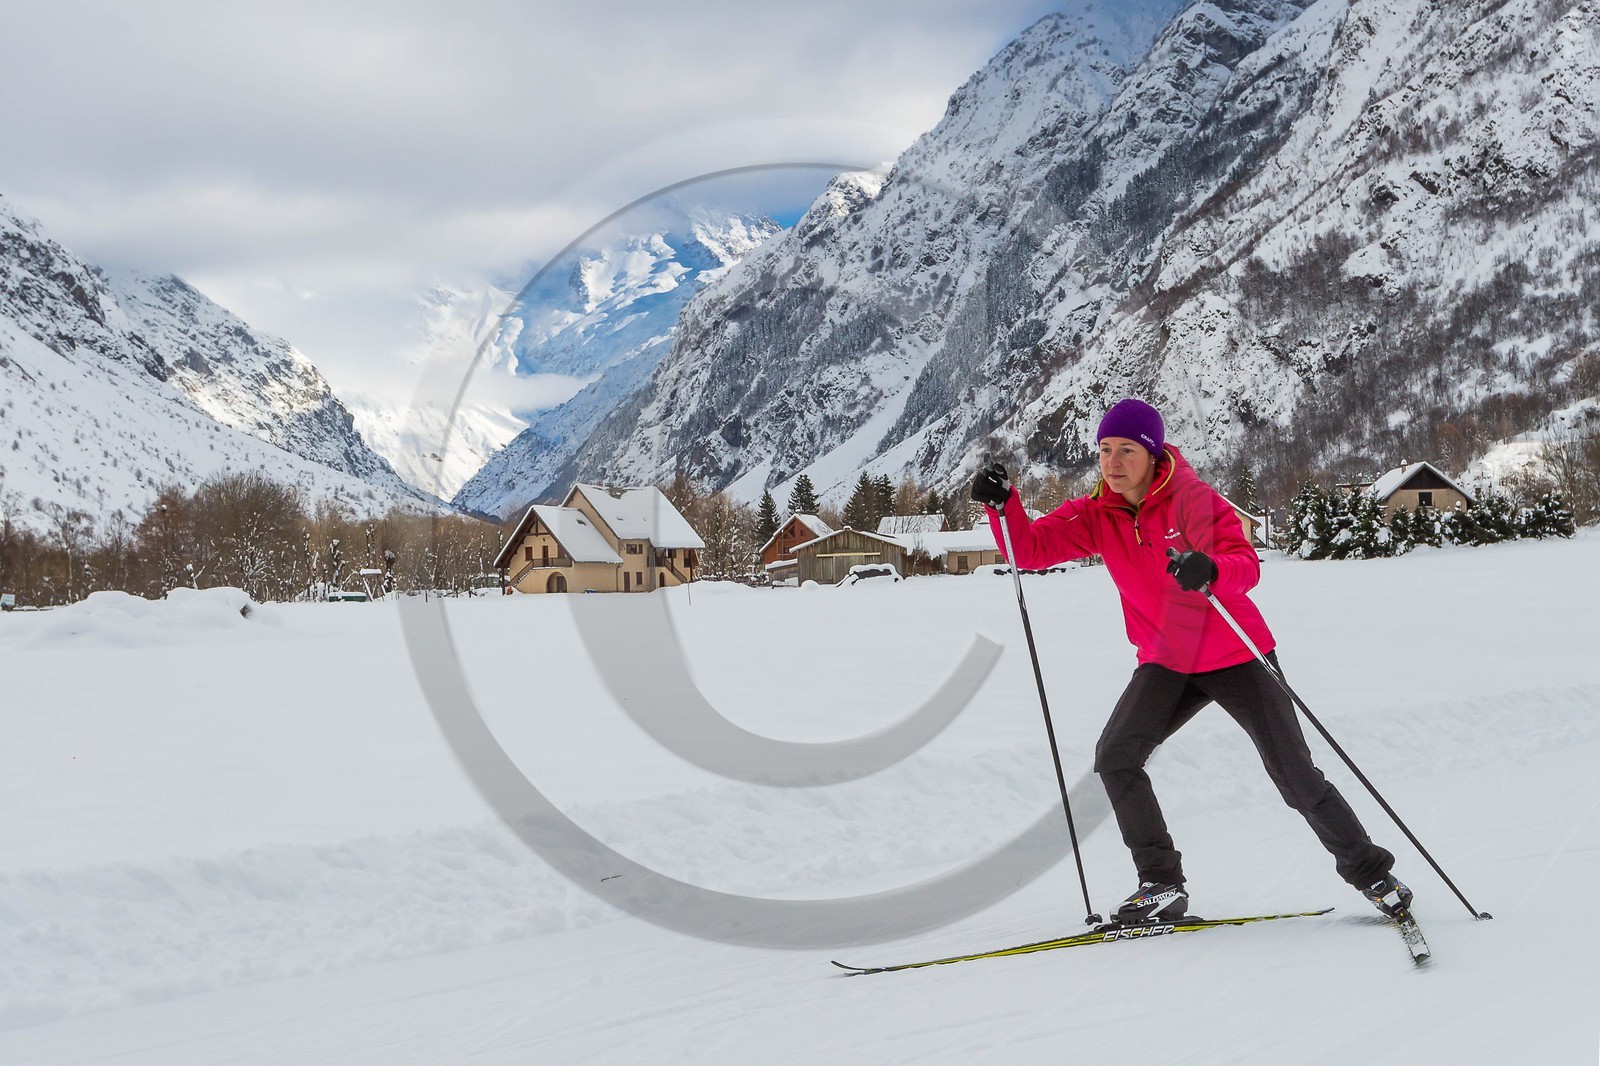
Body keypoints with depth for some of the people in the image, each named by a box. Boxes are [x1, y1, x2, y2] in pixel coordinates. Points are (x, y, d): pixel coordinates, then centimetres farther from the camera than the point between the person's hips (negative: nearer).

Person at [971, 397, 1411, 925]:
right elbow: (1030, 549, -11)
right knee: (1115, 756, -15)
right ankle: (1162, 885, -4)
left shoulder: (1192, 499, -20)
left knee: (1295, 774, -3)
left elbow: (1247, 566, -32)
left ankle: (1371, 873, 17)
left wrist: (1210, 570, -54)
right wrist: (1002, 504, -30)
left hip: (1235, 657, -4)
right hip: (1167, 664, 4)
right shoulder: (1096, 515, -4)